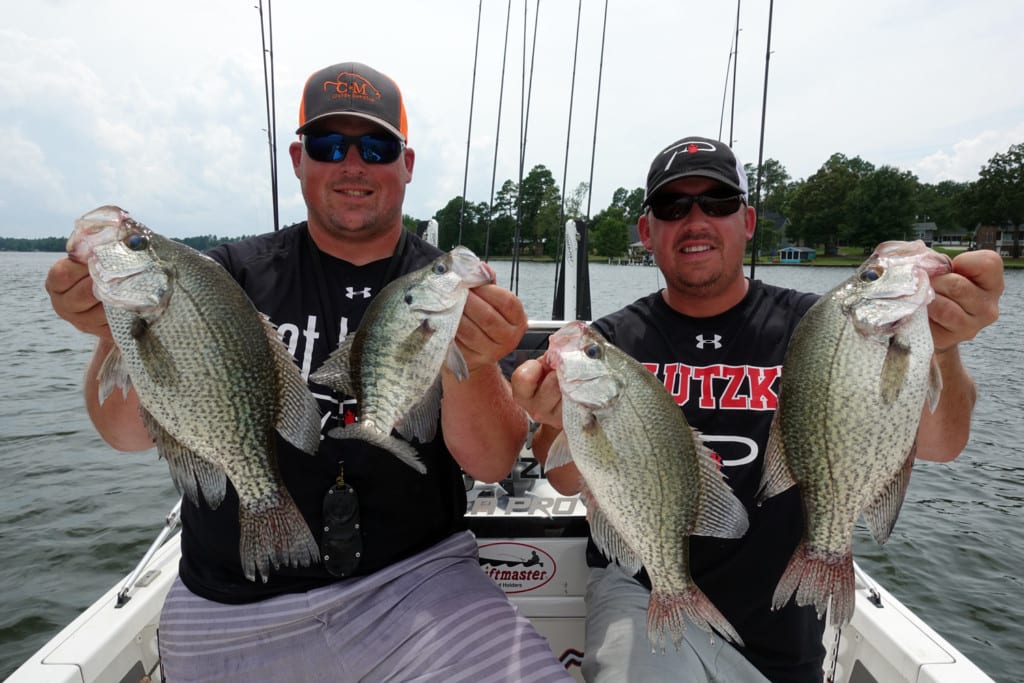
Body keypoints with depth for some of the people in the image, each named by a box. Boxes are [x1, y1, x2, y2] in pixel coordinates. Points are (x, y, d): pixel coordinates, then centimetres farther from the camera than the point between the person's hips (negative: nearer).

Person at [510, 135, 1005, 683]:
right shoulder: (613, 341, -2)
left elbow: (937, 444, -12)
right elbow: (567, 480, -12)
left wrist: (935, 348, -34)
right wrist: (564, 422, -36)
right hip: (643, 591, -1)